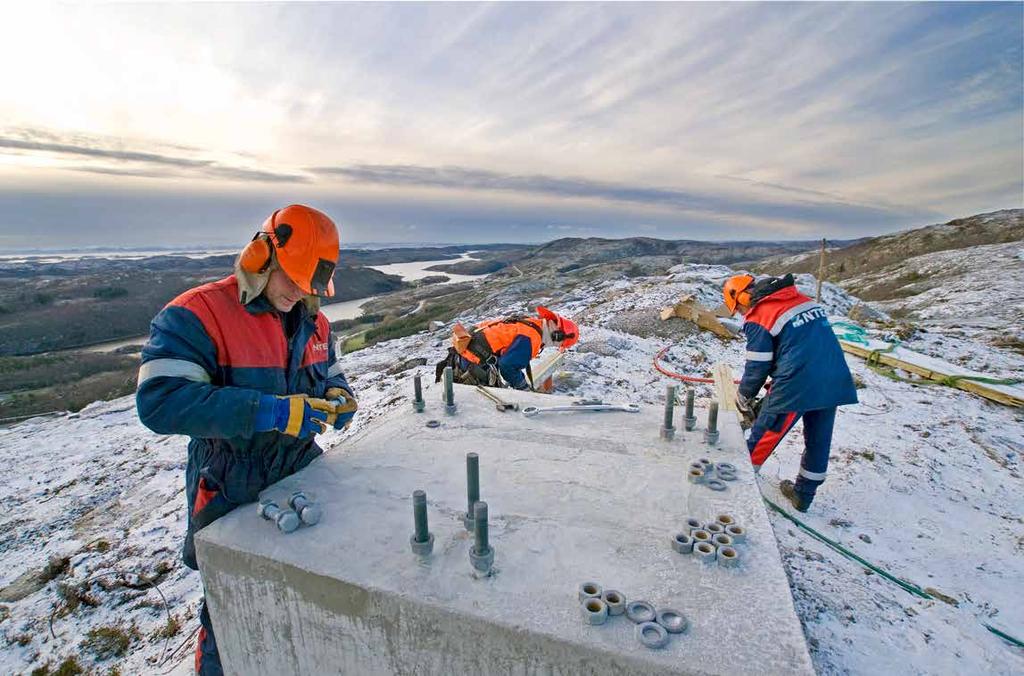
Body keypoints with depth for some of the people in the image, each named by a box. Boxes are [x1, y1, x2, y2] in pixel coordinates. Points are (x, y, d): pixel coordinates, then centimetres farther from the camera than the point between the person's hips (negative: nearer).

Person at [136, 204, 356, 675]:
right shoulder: (195, 315, -18)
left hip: (302, 475, 6)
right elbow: (159, 401, -27)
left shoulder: (311, 320, 2)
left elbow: (330, 376, 15)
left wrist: (336, 397, -10)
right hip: (233, 497, -5)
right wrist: (266, 411, -35)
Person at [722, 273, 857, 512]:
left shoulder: (757, 319, -7)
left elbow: (757, 367, -4)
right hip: (836, 382, 7)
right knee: (818, 441, 19)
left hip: (796, 386, -7)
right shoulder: (800, 298, 14)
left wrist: (744, 399, 13)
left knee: (763, 436, 8)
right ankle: (803, 494, 35)